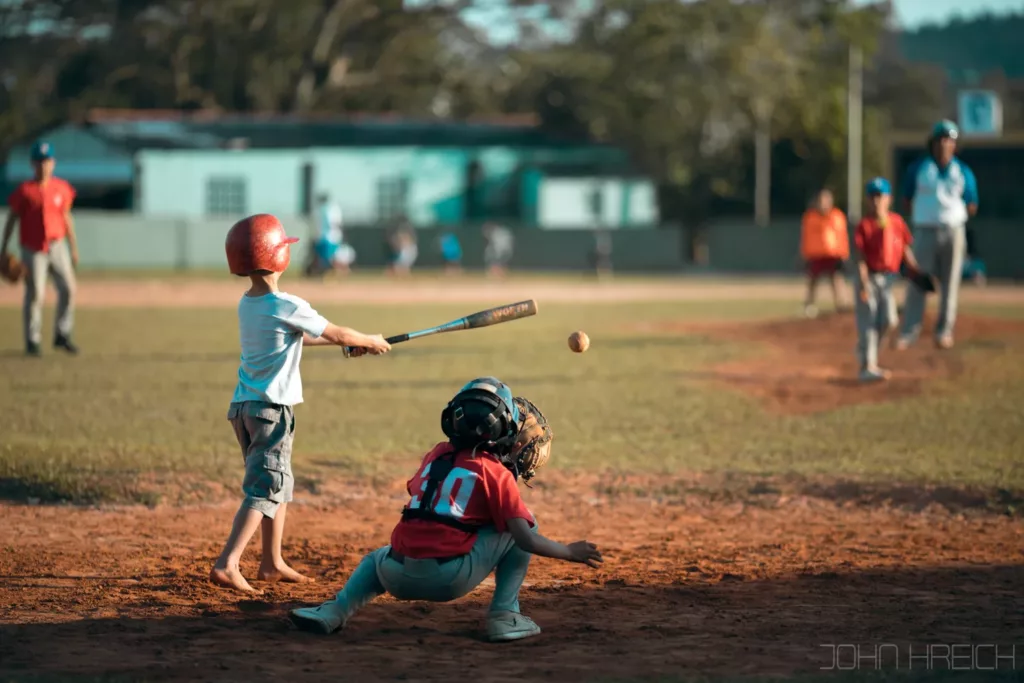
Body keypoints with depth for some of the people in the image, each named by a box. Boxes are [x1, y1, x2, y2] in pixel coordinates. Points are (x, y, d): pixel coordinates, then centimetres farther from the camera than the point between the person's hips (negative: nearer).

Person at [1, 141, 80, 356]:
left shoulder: (62, 188, 5)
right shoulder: (24, 190, -6)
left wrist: (74, 248, 14)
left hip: (57, 246, 4)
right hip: (33, 250, -4)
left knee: (68, 288, -2)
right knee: (35, 294, -3)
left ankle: (62, 336, 12)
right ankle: (32, 341, 8)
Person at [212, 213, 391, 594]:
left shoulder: (247, 304, 9)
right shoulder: (288, 307, -17)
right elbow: (336, 335, -4)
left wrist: (350, 343, 28)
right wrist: (371, 342, 16)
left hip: (243, 405, 8)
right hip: (272, 409, -8)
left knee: (279, 485, 21)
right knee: (265, 490, -8)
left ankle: (272, 563, 28)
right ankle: (227, 564, -19)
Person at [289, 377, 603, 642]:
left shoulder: (435, 455, 18)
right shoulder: (497, 473, 2)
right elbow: (526, 540, -3)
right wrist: (569, 552, 12)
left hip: (400, 580, 5)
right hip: (450, 580, -5)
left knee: (378, 558, 43)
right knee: (524, 521, 12)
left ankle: (336, 611, 15)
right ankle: (504, 616, 7)